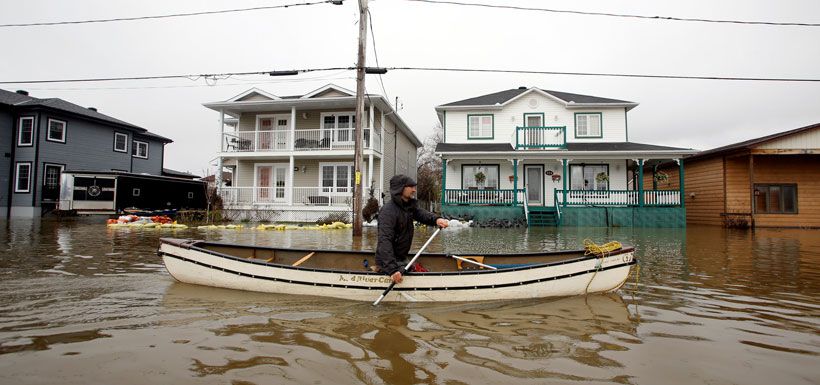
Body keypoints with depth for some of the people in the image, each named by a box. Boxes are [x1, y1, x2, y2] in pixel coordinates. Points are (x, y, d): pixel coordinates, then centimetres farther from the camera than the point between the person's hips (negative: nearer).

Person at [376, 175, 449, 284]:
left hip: (402, 258, 9)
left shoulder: (409, 205, 5)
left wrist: (436, 219, -30)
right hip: (388, 261, -9)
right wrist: (392, 269, -41)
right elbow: (385, 241, -34)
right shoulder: (388, 211, -26)